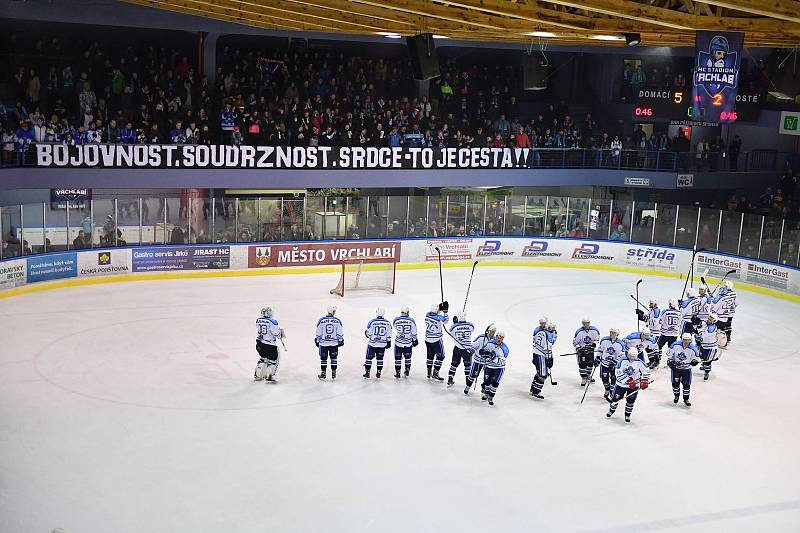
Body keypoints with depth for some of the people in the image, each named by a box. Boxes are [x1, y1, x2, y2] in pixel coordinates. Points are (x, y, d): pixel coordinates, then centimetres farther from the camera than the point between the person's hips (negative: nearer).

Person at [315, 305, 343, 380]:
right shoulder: (337, 321, -6)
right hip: (334, 343, 1)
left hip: (323, 343, -1)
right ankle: (333, 374, 14)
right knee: (334, 358, 11)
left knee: (323, 358, 10)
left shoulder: (321, 321, -8)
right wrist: (341, 340, 10)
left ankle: (323, 374, 14)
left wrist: (317, 341, 11)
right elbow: (340, 333, -2)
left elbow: (318, 333, -2)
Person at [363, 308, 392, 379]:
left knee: (369, 358, 11)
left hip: (372, 344, -2)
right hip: (382, 344, 2)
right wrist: (389, 343, 12)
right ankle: (378, 373, 16)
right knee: (380, 358, 14)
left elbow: (368, 333, -9)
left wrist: (366, 332, 14)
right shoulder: (387, 323, -4)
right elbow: (389, 335, 2)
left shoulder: (372, 322, -13)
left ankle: (367, 373, 14)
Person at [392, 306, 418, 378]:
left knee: (398, 357, 8)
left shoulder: (396, 320, -9)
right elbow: (414, 332, -3)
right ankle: (407, 371, 25)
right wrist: (415, 340, 9)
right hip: (408, 343, 1)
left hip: (398, 342, -1)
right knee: (408, 357, 19)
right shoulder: (411, 320, -9)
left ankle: (397, 373, 9)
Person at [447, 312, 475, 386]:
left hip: (457, 348, 0)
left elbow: (451, 333, 7)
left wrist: (454, 323, 13)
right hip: (468, 349, 0)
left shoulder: (454, 326, -13)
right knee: (467, 364, 15)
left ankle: (450, 380, 14)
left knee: (454, 364, 14)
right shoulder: (470, 325, -11)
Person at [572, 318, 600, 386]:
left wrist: (594, 344, -10)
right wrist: (579, 348, -22)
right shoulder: (579, 332, -18)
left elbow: (597, 338, 5)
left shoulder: (594, 330, -12)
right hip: (581, 349, -3)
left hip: (590, 349, 3)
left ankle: (588, 375, 33)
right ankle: (583, 378, 3)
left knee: (591, 363, 10)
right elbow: (575, 342, -11)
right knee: (582, 364, -8)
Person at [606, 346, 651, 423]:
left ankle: (627, 415, 22)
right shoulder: (623, 360, -21)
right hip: (621, 383, -1)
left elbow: (646, 371, -4)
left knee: (631, 400, 0)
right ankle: (611, 410, 36)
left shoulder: (639, 362, -14)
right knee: (615, 397, 8)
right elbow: (618, 372, -26)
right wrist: (628, 380, -28)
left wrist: (644, 381, -16)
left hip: (634, 385, 1)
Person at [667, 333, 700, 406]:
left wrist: (694, 361, -26)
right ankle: (676, 396, 30)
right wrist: (670, 360, -8)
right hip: (675, 367, 0)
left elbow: (696, 358, -4)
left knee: (686, 384, 0)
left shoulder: (692, 349, -14)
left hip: (686, 369, 0)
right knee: (675, 382, 5)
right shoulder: (675, 345, -14)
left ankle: (686, 399, 18)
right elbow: (669, 353, 0)